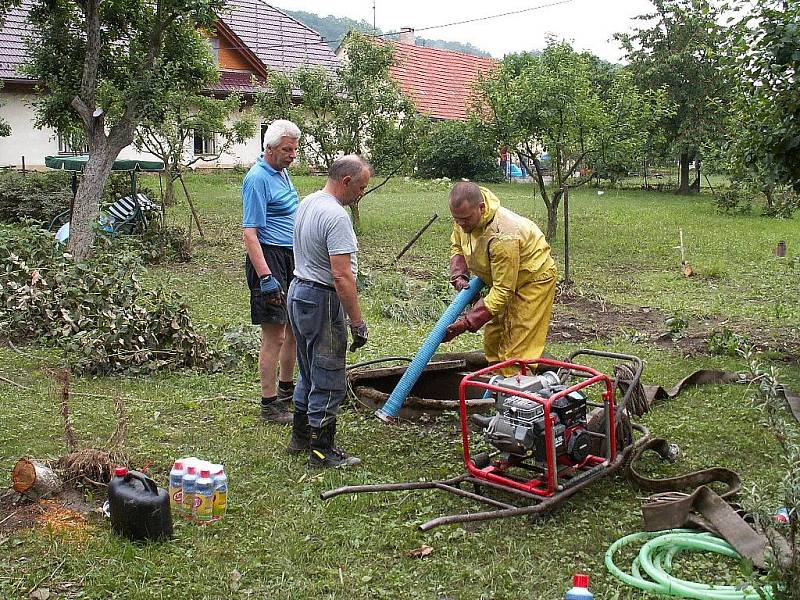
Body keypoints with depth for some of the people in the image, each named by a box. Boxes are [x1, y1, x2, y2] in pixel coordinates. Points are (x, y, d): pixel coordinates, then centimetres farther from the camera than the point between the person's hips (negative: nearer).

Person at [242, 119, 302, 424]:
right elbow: (249, 232, -21)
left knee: (295, 329, 17)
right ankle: (269, 405, 4)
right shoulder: (257, 178, -15)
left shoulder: (282, 172, 14)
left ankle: (287, 389, 32)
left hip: (292, 258, 10)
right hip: (270, 258, -9)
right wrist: (265, 277, -28)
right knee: (274, 335, -5)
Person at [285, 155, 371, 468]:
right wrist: (358, 322, -22)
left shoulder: (307, 203, 9)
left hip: (298, 292, 10)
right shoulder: (336, 216, -22)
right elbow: (341, 275, -27)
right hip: (322, 301, -10)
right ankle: (322, 450, 9)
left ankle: (300, 436, 32)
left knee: (310, 373, 21)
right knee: (328, 381, 0)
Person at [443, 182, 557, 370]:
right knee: (493, 341, 14)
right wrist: (459, 276, -12)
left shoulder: (502, 236, -40)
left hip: (534, 279, -9)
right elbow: (457, 246, 7)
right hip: (503, 278, 9)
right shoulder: (464, 214, -15)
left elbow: (503, 291, -37)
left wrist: (466, 323, -39)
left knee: (517, 350, -13)